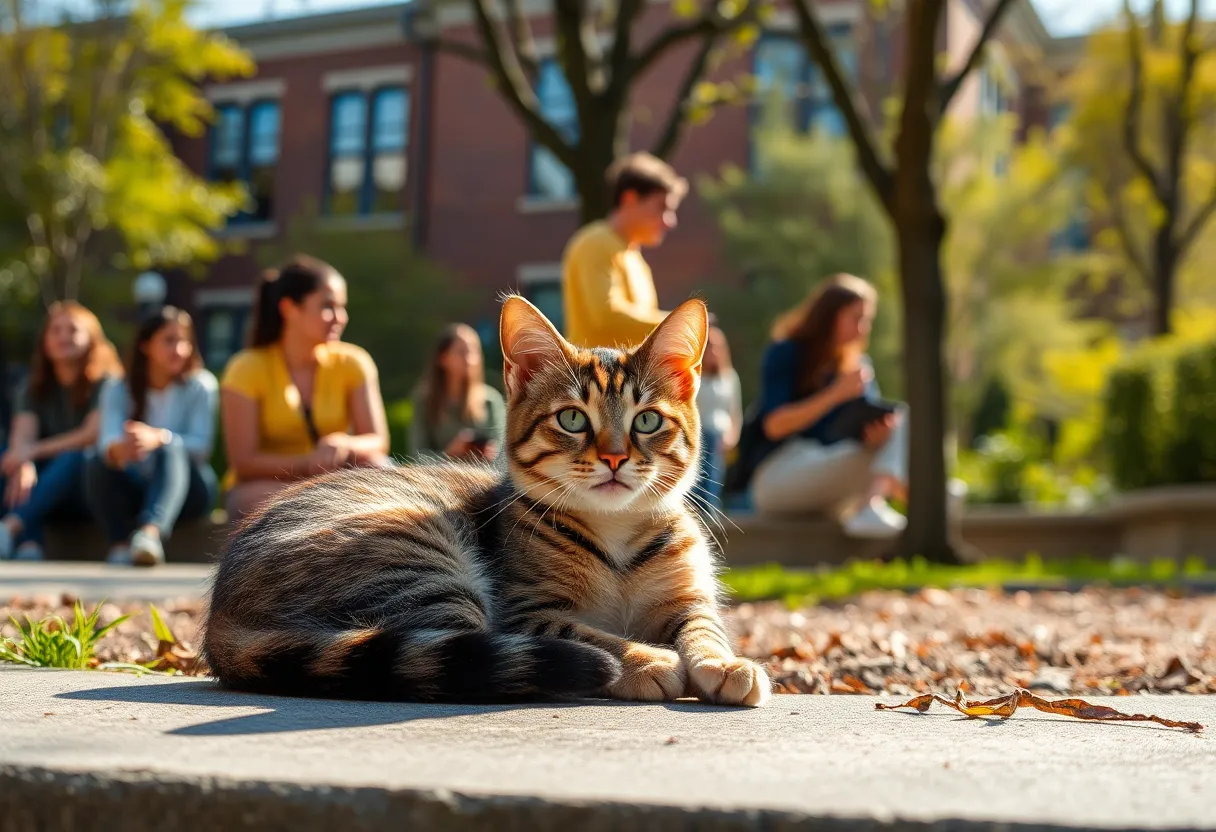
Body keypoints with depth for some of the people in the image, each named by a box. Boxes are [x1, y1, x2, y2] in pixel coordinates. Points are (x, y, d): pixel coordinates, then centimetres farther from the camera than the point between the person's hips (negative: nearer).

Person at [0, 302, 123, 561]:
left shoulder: (106, 382, -2)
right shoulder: (34, 387, 10)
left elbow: (94, 433, -16)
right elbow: (22, 437, -8)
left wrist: (36, 451, -26)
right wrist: (24, 465, -32)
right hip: (50, 496, 4)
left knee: (73, 458, -35)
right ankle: (29, 544, -46)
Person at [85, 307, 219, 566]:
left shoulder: (201, 386, -4)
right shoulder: (117, 389, 1)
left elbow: (202, 445, -16)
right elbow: (107, 441, -17)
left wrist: (159, 438, -37)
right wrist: (118, 449, -45)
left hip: (186, 489, -2)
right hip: (134, 490, 2)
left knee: (172, 449, -34)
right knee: (96, 464, -27)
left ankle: (151, 532, -60)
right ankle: (120, 545, -40)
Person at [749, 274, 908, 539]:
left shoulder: (858, 365, 12)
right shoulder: (785, 354, -3)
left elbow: (871, 425, 3)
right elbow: (774, 425, -16)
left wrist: (880, 428, -22)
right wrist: (836, 393, -23)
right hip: (777, 475, -6)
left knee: (902, 417, -19)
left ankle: (872, 503, -42)